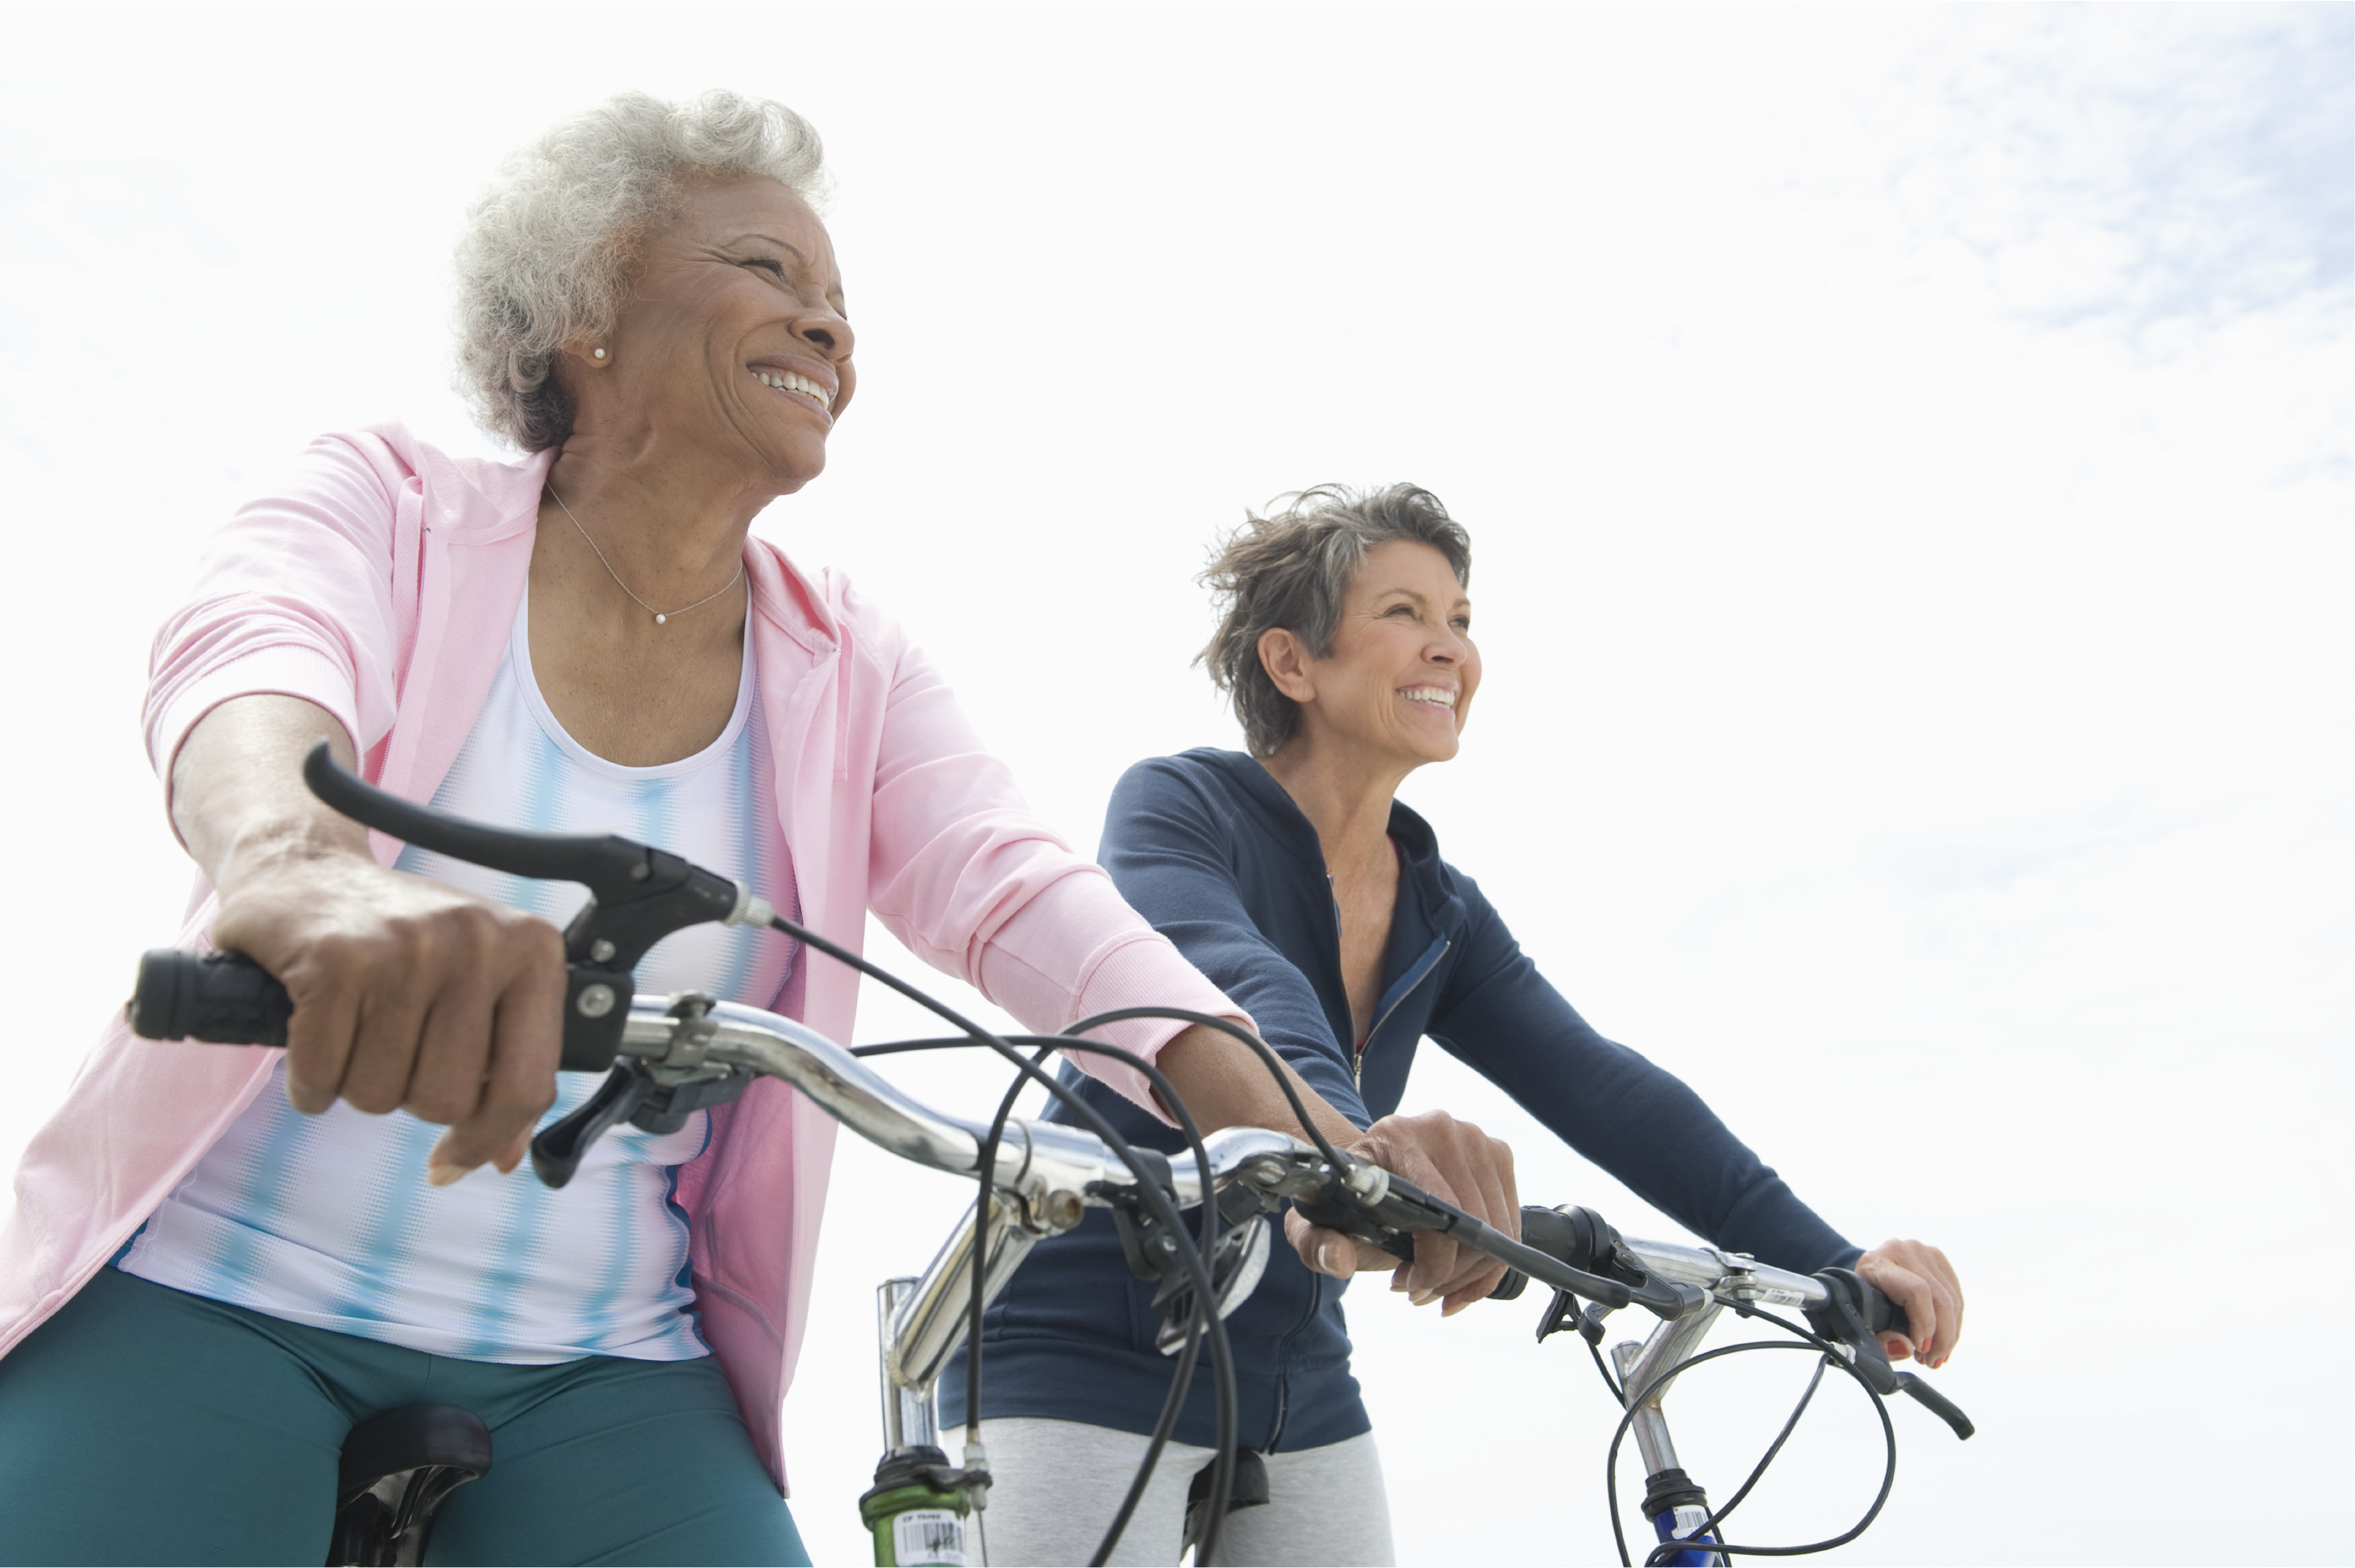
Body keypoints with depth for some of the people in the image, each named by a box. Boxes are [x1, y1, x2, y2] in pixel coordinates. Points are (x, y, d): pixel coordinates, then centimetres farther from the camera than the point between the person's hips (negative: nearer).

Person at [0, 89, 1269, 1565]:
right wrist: (294, 864, -50)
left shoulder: (849, 669, 4)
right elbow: (248, 666, -24)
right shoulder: (392, 503, -3)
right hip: (213, 1288, -2)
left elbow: (1023, 894, -10)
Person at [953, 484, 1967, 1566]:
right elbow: (1224, 978, -32)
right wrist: (1338, 1135, -53)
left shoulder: (1444, 917, 5)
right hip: (1084, 1360, -5)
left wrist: (1831, 1264, -18)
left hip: (1297, 1389, 6)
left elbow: (1600, 1089, -6)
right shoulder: (1176, 805, -11)